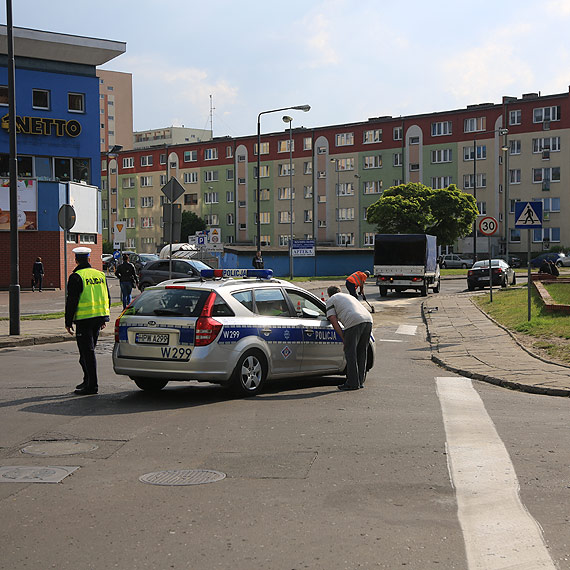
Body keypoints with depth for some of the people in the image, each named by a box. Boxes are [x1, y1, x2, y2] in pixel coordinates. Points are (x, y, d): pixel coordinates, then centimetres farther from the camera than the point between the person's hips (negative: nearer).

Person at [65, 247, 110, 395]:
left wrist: (68, 322, -6)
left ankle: (92, 385, -5)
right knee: (88, 350, 19)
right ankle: (88, 380, 26)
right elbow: (107, 298, 17)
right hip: (99, 318, 7)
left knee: (87, 352, -4)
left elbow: (71, 301, -12)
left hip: (84, 319, -7)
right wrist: (104, 319, 25)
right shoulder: (100, 275, 11)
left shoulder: (76, 277, -10)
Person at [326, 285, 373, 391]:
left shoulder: (331, 300, 17)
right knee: (362, 352, 15)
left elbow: (333, 321, 6)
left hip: (354, 322, -7)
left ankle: (353, 383, 1)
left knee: (350, 352, 1)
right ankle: (360, 381, 19)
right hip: (368, 319, 7)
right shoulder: (348, 296, 38)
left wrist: (343, 338, 5)